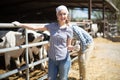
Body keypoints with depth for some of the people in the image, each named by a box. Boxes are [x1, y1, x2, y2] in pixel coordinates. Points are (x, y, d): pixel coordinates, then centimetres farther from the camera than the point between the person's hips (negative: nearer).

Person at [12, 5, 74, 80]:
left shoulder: (69, 30, -5)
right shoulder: (52, 26, -1)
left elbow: (68, 45, 3)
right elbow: (35, 28, 3)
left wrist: (71, 47, -21)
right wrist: (20, 24, 5)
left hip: (64, 59, -2)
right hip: (52, 59, 2)